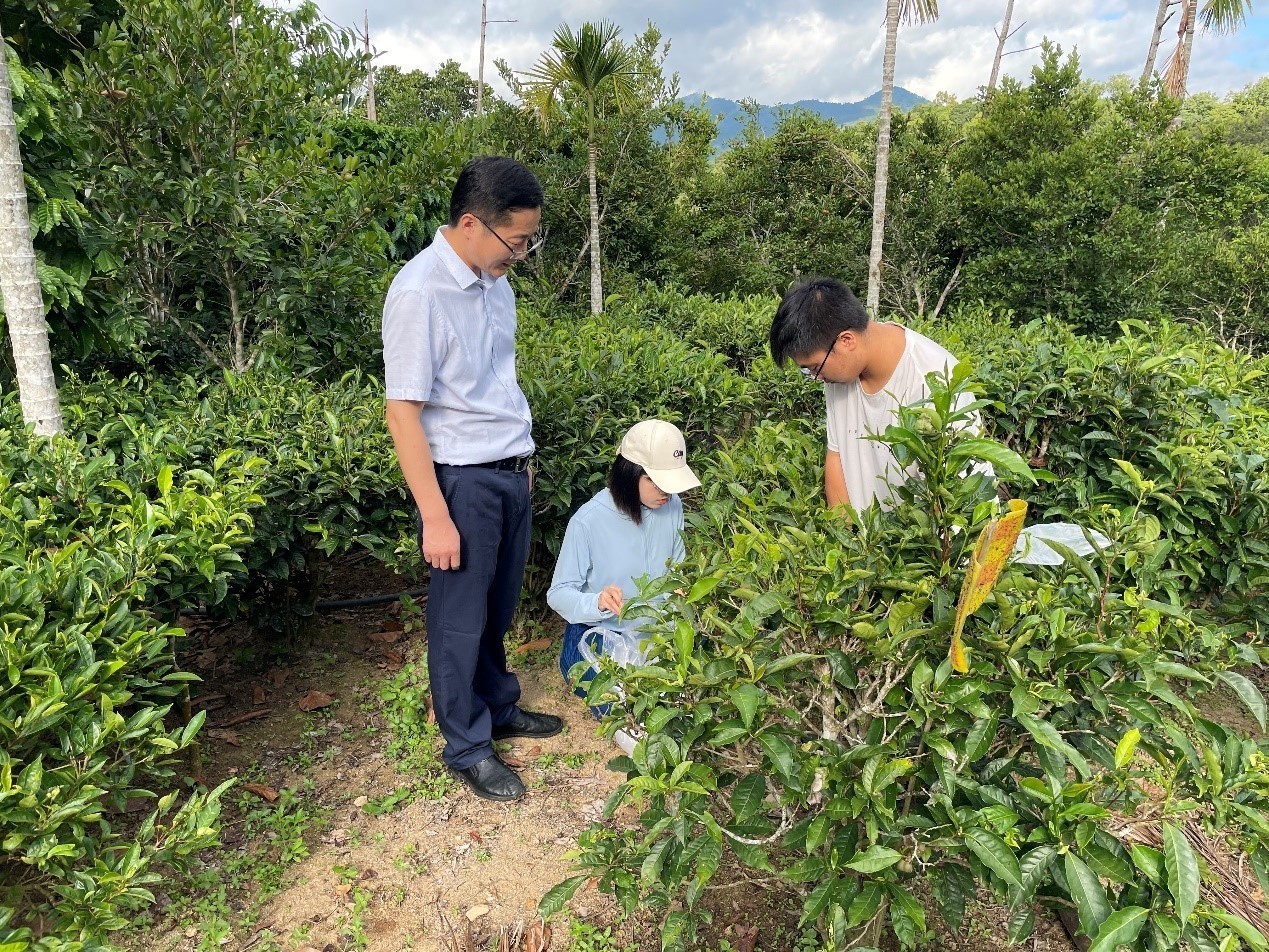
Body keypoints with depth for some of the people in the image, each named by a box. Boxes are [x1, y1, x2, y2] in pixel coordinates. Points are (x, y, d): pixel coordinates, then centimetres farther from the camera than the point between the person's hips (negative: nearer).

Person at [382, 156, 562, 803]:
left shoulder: (495, 281, 4)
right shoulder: (419, 293, -18)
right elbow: (402, 412, -17)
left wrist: (522, 456, 16)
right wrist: (435, 517, -17)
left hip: (511, 472, 7)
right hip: (461, 479, -7)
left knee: (498, 607, 20)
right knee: (461, 618, 9)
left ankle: (499, 708, 40)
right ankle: (468, 749, 26)